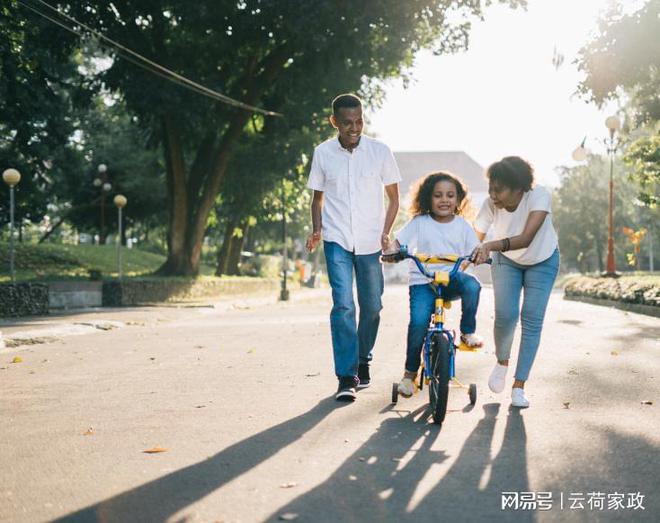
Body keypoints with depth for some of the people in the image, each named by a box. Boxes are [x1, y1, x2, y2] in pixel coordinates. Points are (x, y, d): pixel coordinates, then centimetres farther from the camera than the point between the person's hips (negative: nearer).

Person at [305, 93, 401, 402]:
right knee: (343, 304, -12)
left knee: (372, 305, 8)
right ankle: (347, 378, -10)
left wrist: (385, 233, -6)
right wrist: (316, 230, -3)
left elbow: (393, 197, 6)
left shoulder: (380, 152, -2)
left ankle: (363, 361, 31)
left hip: (370, 242, 1)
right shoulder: (323, 153, 0)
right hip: (337, 240, -1)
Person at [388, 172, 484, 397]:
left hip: (452, 278, 1)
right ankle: (410, 372, -1)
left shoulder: (462, 226, 8)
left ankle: (468, 331, -7)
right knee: (418, 321, -22)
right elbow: (398, 242, -1)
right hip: (422, 281, -1)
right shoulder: (419, 223, 2)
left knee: (472, 285, -33)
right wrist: (391, 251, -24)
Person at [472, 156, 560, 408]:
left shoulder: (539, 196, -35)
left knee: (532, 321, -7)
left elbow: (526, 238, -47)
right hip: (506, 261, 1)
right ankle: (502, 362, 16)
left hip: (542, 262, -1)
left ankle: (519, 386, 3)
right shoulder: (491, 204, -28)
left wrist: (491, 245, -61)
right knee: (505, 316, -15)